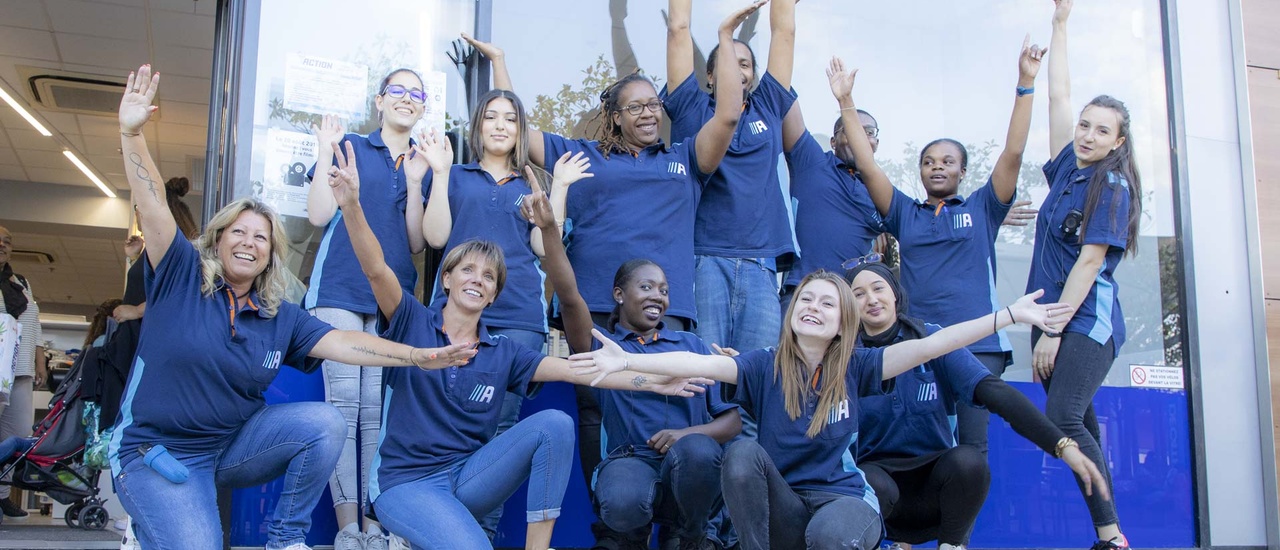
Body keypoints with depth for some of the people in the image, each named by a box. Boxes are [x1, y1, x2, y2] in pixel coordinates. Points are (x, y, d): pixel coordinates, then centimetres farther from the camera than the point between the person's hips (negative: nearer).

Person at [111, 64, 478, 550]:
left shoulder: (281, 318, 2)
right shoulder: (182, 274, -6)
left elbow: (342, 343, -6)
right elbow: (151, 204, -17)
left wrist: (417, 356, -16)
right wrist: (131, 134, -30)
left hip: (233, 444, 4)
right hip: (156, 451, -4)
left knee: (325, 423, -18)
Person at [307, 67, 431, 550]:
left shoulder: (424, 164, 16)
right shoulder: (349, 146, 9)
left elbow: (417, 243, 7)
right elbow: (319, 215, -1)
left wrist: (415, 182, -4)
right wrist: (326, 150, -5)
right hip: (340, 289, -2)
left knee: (377, 410, -1)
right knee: (344, 402, -9)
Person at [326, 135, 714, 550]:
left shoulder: (502, 353, 8)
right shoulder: (413, 322, 0)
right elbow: (375, 268, -15)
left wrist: (651, 382, -10)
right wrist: (351, 204, -33)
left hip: (468, 478, 4)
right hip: (405, 481, -4)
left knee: (555, 423, -19)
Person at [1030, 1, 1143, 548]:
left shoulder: (1113, 187, -6)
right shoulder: (1066, 169, 12)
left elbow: (1089, 261, -12)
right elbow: (1058, 94, 15)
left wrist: (1054, 331, -15)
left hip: (1087, 319, -7)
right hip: (1052, 316, 7)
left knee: (1062, 417, -21)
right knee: (1079, 423, 6)